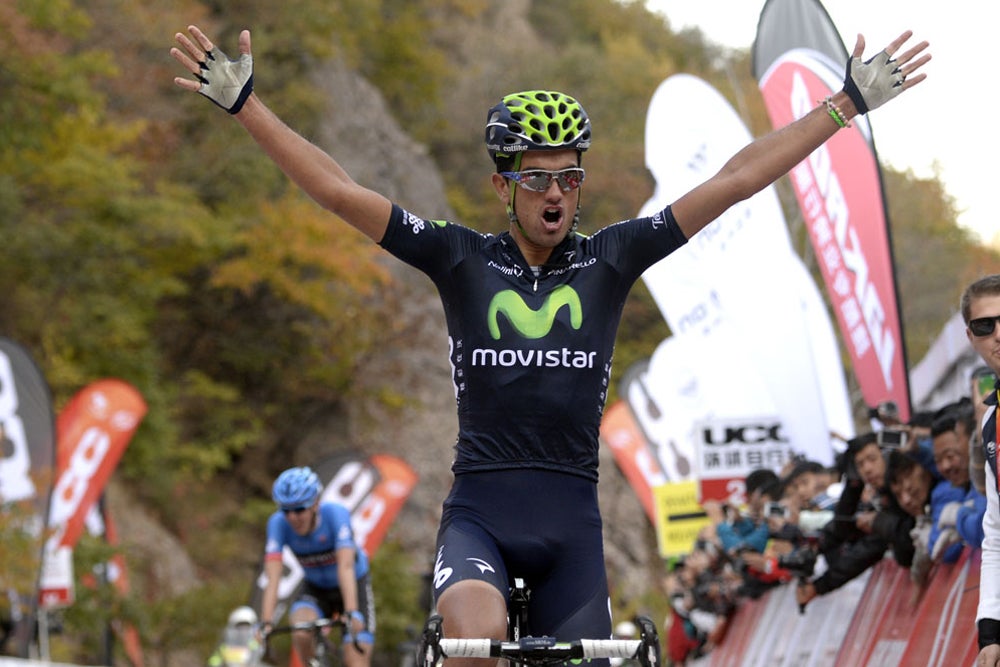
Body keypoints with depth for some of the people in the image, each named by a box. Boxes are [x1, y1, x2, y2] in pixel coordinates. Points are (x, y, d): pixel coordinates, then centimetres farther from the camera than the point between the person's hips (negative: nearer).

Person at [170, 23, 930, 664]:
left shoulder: (610, 260, 5)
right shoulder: (462, 259, 2)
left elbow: (734, 181, 3)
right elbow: (341, 191, -3)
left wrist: (848, 104, 1)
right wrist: (244, 102, -9)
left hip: (571, 522, 2)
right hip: (479, 511, -2)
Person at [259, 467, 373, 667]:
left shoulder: (335, 513, -30)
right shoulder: (278, 523, -24)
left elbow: (345, 567, -39)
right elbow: (272, 577, -30)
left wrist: (351, 613, -50)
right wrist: (266, 623, -42)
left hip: (353, 585, -2)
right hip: (315, 589, 2)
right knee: (301, 635, -29)